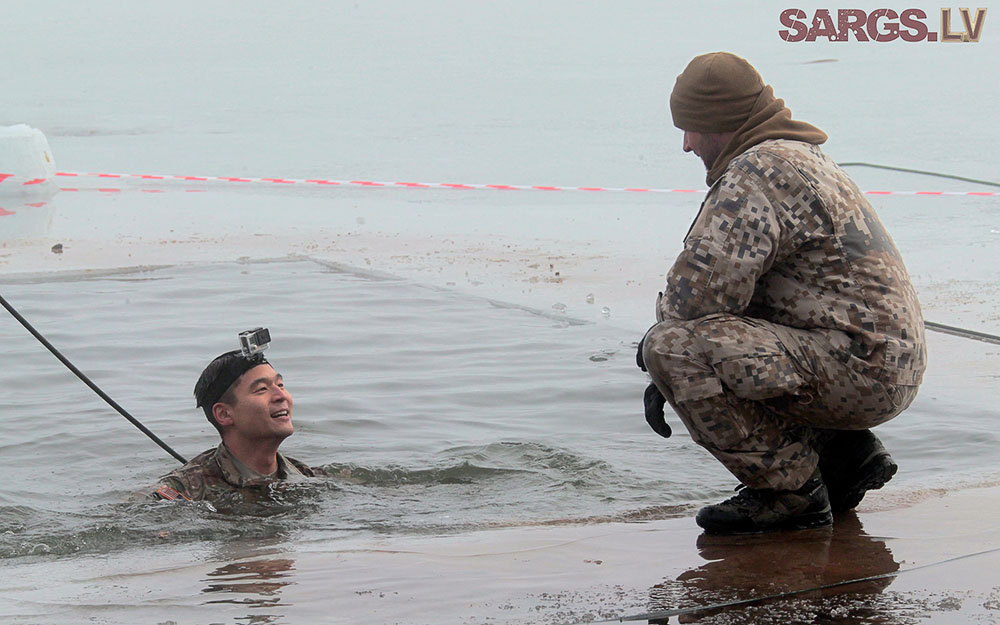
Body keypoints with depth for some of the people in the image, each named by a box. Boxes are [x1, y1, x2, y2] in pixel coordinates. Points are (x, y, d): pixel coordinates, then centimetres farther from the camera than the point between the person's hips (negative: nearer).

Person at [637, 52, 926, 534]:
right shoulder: (797, 157, 19)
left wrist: (655, 343, 0)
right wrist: (668, 379, 14)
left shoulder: (753, 177, -15)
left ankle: (788, 489, -10)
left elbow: (700, 293, -22)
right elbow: (730, 290, 22)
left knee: (673, 346, -19)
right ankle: (842, 452, 15)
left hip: (856, 370, -11)